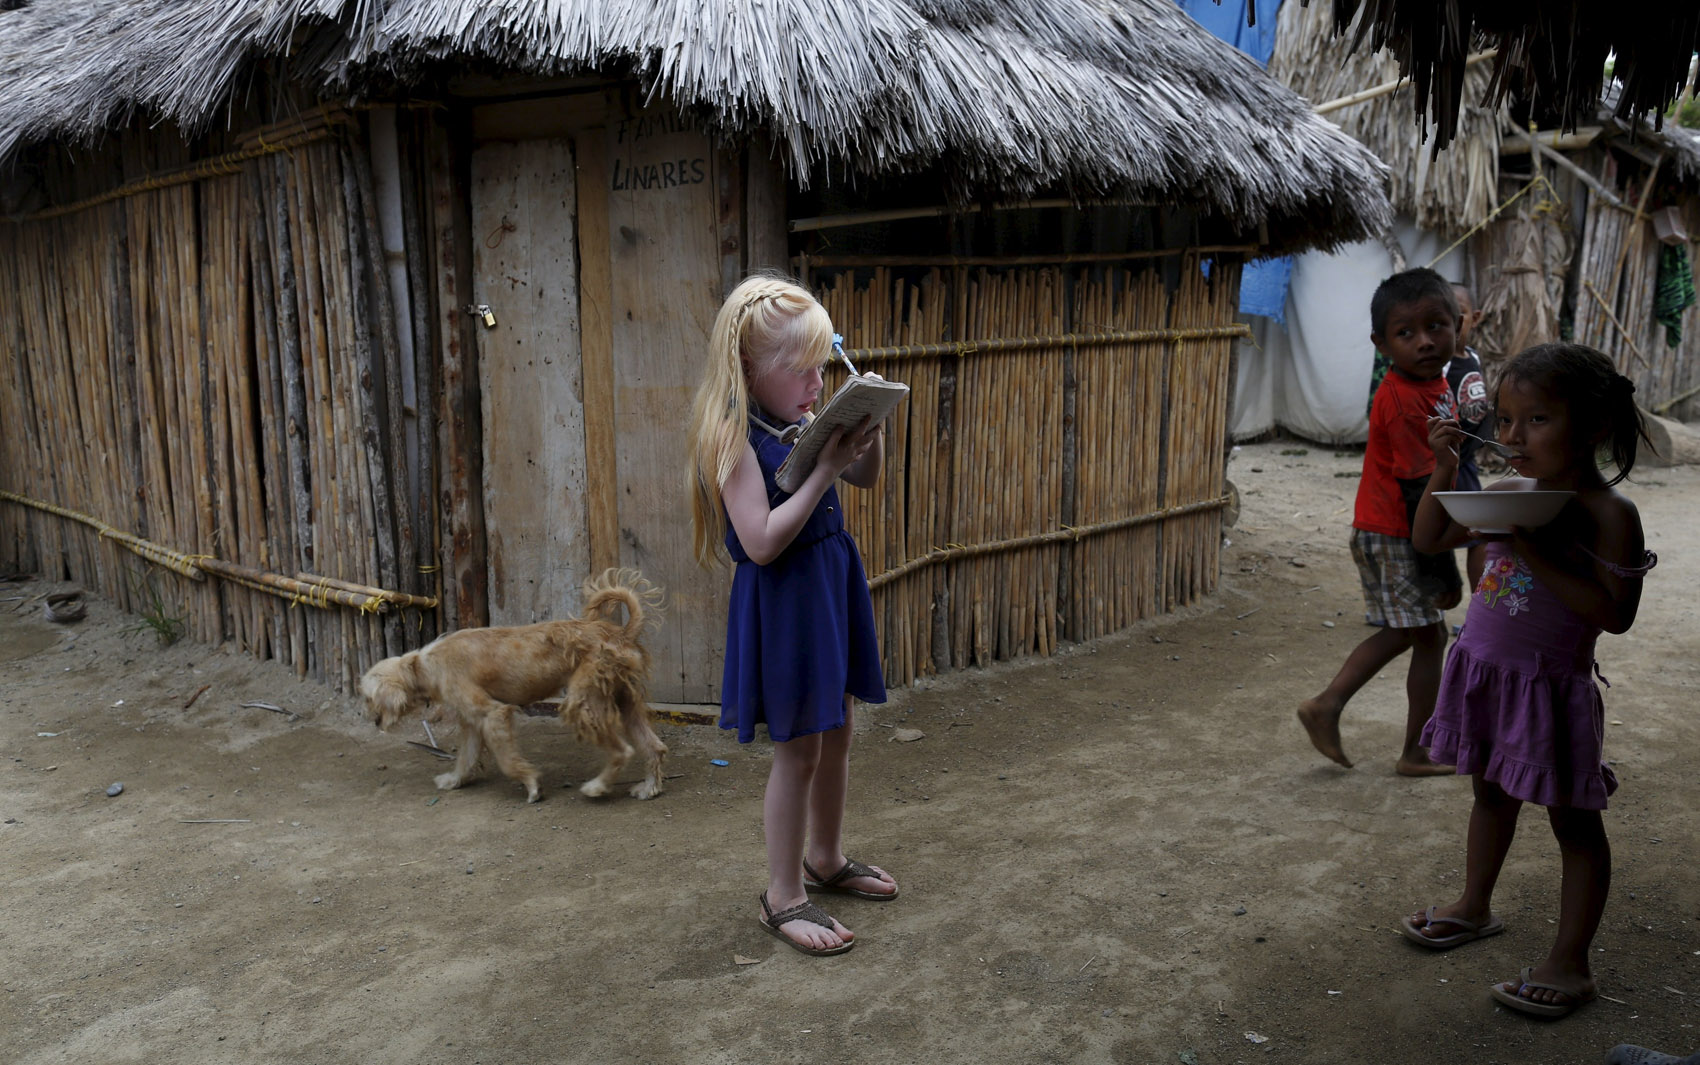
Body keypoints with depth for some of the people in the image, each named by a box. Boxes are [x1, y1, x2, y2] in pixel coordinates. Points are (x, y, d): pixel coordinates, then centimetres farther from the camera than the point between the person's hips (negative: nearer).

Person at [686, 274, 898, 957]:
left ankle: (825, 858, 40)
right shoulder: (734, 438, -18)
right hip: (782, 599, -8)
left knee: (837, 732, 19)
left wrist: (869, 424, -1)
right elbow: (762, 542, -25)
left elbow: (867, 478, 18)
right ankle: (783, 896, 18)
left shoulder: (800, 422, 5)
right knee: (798, 750, 1)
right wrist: (824, 470, -23)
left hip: (832, 582, 8)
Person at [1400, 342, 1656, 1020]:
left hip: (1549, 684, -7)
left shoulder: (1608, 513, -17)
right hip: (1484, 669, 7)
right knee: (1491, 792, 23)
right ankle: (1474, 907, 42)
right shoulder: (1510, 493, 3)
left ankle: (1569, 965, 15)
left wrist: (1534, 554, -28)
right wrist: (1444, 469, -2)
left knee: (1574, 820, 6)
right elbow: (1428, 540, 11)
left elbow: (1615, 614, -24)